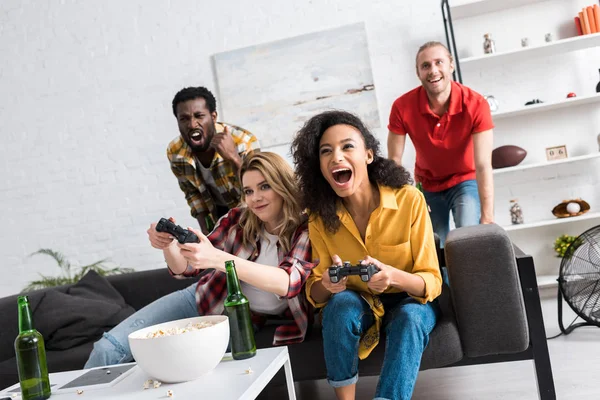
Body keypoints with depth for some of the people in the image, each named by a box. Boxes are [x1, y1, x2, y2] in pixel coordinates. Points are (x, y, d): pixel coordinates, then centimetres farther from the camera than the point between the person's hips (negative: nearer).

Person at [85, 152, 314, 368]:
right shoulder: (237, 220, -8)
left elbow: (288, 282, -35)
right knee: (108, 347, -8)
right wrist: (168, 245, -27)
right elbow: (185, 268, -3)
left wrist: (217, 259, -45)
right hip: (203, 302, 3)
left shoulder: (307, 232, -15)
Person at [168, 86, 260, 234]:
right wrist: (205, 232, -5)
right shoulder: (175, 152, -19)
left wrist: (234, 158, -52)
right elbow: (193, 192, -1)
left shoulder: (243, 142, -34)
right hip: (217, 213, 3)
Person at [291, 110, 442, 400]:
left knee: (410, 319, -33)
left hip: (410, 301, -1)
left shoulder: (409, 200, -21)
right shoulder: (320, 217, -13)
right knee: (341, 302, -30)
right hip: (359, 304, 2)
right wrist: (327, 285, -33)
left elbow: (431, 282, -19)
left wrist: (393, 276, -41)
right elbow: (314, 293, -9)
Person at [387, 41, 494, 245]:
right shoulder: (402, 106, -22)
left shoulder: (476, 104, -26)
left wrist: (487, 219, -37)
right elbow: (394, 161, -16)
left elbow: (483, 166, -29)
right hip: (427, 185, 2)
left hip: (465, 181, -1)